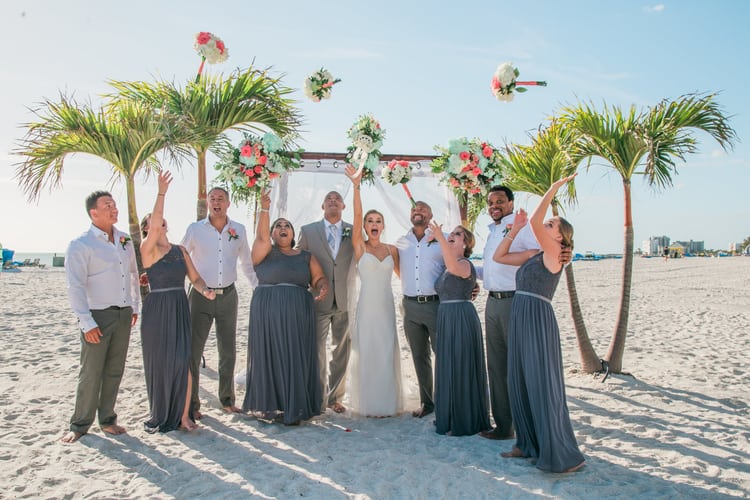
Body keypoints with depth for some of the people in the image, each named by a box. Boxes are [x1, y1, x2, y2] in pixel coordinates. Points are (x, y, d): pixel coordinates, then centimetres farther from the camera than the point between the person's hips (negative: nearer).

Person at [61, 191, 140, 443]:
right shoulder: (80, 245, -9)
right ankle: (80, 424, 17)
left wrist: (135, 306, 17)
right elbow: (75, 287, -13)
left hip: (123, 315, 5)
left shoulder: (125, 240, 10)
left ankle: (107, 419, 24)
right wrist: (87, 323, -16)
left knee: (114, 371, 12)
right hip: (97, 316, -5)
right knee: (91, 373, 2)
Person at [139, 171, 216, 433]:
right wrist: (161, 193, -26)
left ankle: (183, 415, 8)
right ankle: (159, 415, 23)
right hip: (156, 310, -3)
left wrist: (205, 290, -11)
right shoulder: (148, 249, -4)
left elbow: (195, 277, 10)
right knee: (159, 362, 6)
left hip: (180, 309, 4)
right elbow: (156, 225, -23)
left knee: (182, 361, -1)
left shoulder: (180, 250, 11)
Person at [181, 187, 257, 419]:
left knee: (228, 350, 10)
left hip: (228, 295, 2)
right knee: (193, 350, -1)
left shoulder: (239, 230, 5)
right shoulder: (195, 229, -2)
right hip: (201, 295, -2)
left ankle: (227, 399, 24)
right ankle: (191, 403, 11)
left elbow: (247, 263, 14)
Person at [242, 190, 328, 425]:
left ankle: (294, 408, 10)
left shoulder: (306, 256, 13)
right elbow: (261, 237, -13)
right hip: (267, 314, -2)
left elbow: (319, 278, 10)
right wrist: (264, 209, -25)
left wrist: (322, 288, -12)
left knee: (296, 359, 1)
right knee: (270, 358, 0)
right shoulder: (265, 252, 5)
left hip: (298, 316, 2)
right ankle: (270, 406, 12)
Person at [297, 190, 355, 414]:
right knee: (316, 351, 2)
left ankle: (335, 397, 24)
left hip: (345, 301, 1)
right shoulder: (307, 231, 3)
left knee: (342, 351, 10)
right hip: (318, 300, -1)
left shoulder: (353, 232, 4)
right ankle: (318, 398, 16)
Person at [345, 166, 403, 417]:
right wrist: (356, 186, -23)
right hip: (366, 306, -3)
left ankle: (387, 403, 18)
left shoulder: (392, 249, 7)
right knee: (366, 353, 1)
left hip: (386, 306, 3)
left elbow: (401, 273, 19)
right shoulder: (359, 246, -2)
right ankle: (368, 403, 14)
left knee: (386, 353, 6)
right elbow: (357, 215, -14)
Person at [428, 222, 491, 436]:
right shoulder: (448, 268, 17)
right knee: (448, 369, 14)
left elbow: (454, 268, -34)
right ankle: (450, 417, 26)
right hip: (446, 319, 9)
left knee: (461, 369, -3)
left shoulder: (465, 264, -12)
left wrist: (440, 238, -46)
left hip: (461, 319, -9)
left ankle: (465, 422, 8)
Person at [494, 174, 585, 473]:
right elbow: (498, 256, 21)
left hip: (538, 321, -8)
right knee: (520, 384, 13)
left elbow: (534, 220, -19)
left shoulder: (553, 253, -6)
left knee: (542, 386, -4)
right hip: (520, 319, 8)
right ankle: (530, 444, 26)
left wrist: (554, 188, -10)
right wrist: (514, 229, 18)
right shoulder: (533, 255, 16)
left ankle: (563, 456, 7)